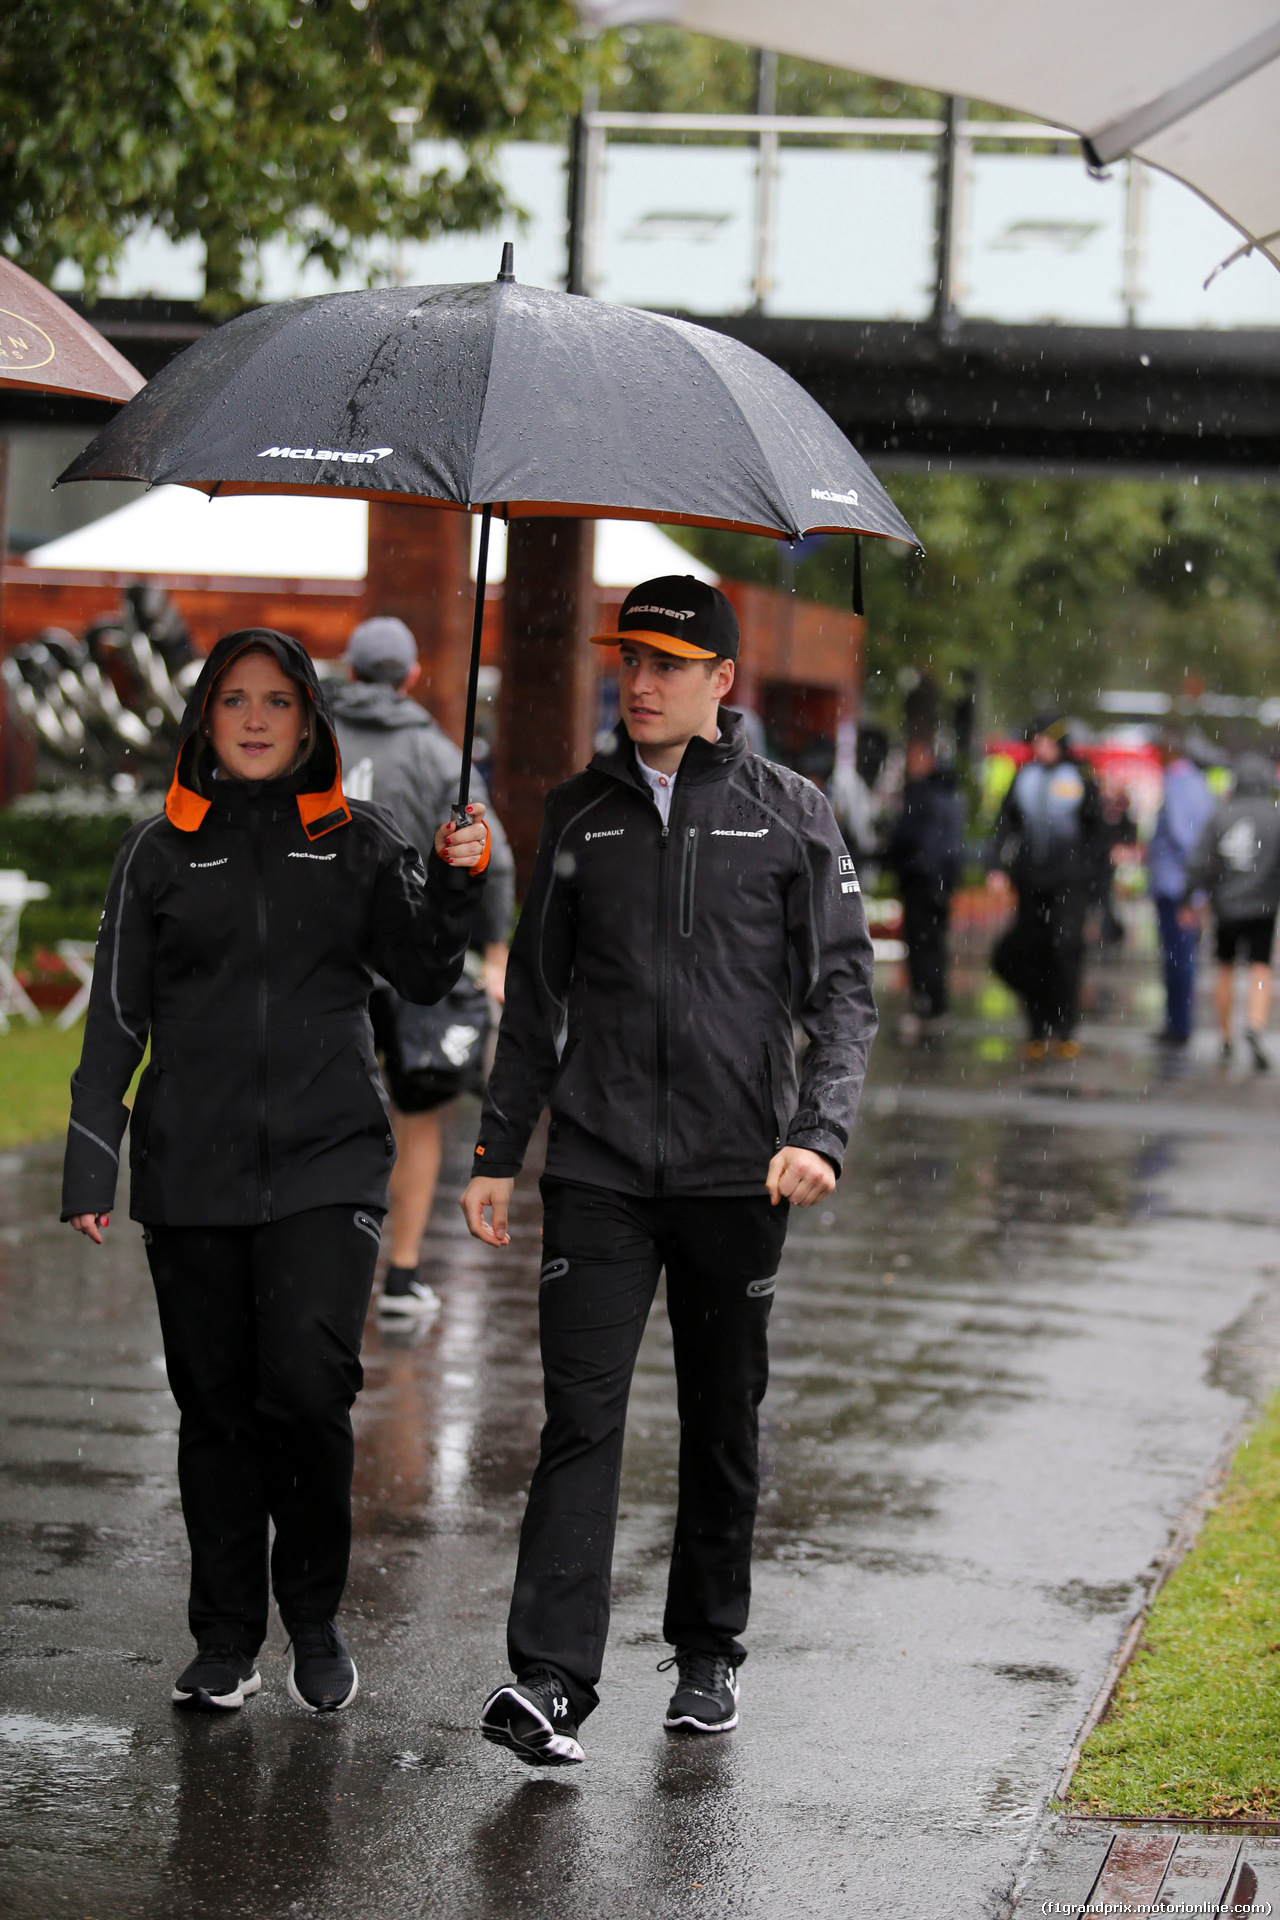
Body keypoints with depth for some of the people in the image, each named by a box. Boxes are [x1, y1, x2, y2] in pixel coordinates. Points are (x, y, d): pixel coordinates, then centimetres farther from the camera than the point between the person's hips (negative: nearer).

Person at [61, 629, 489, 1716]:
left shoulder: (358, 841, 8)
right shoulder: (165, 850, 9)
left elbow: (423, 975, 3)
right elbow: (118, 1017, 9)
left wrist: (457, 886, -13)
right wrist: (90, 1166, 4)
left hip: (328, 1160, -1)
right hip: (191, 1173, 1)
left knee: (310, 1384, -14)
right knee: (216, 1404, 4)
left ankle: (316, 1618, 5)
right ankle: (226, 1642, 15)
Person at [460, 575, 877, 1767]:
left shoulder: (787, 815, 3)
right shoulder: (578, 815, 9)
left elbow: (843, 989, 1)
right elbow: (535, 995, 16)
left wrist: (820, 1131, -14)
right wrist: (497, 1153, 12)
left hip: (735, 1173, -1)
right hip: (597, 1171, 1)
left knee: (724, 1423, 9)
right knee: (581, 1415, -9)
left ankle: (708, 1655, 24)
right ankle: (550, 1680, -14)